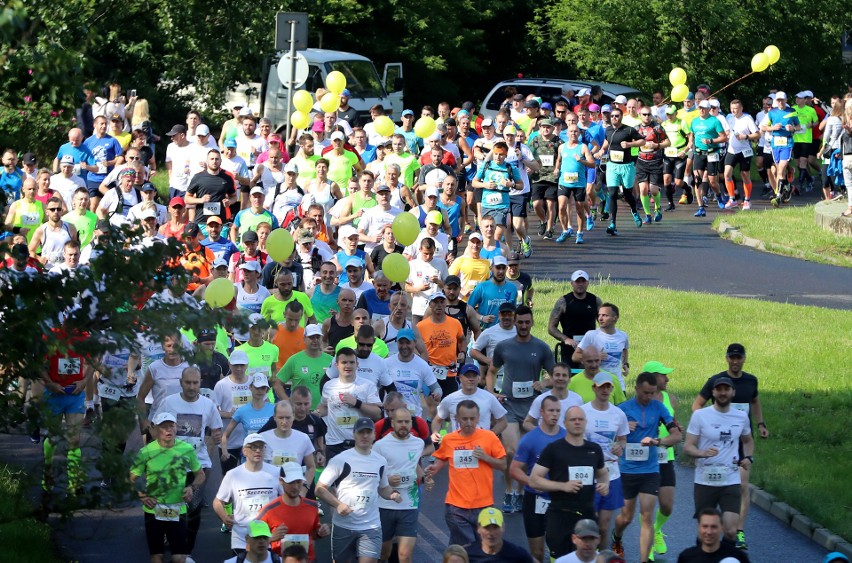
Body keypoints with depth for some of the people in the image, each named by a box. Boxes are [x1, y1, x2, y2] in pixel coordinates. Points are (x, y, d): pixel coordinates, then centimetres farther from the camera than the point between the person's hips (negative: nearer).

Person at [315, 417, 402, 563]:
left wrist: (392, 494, -1)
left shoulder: (381, 462, 7)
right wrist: (338, 504, -23)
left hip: (371, 526, 2)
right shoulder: (340, 460, -8)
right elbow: (320, 488, -7)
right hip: (343, 525, -2)